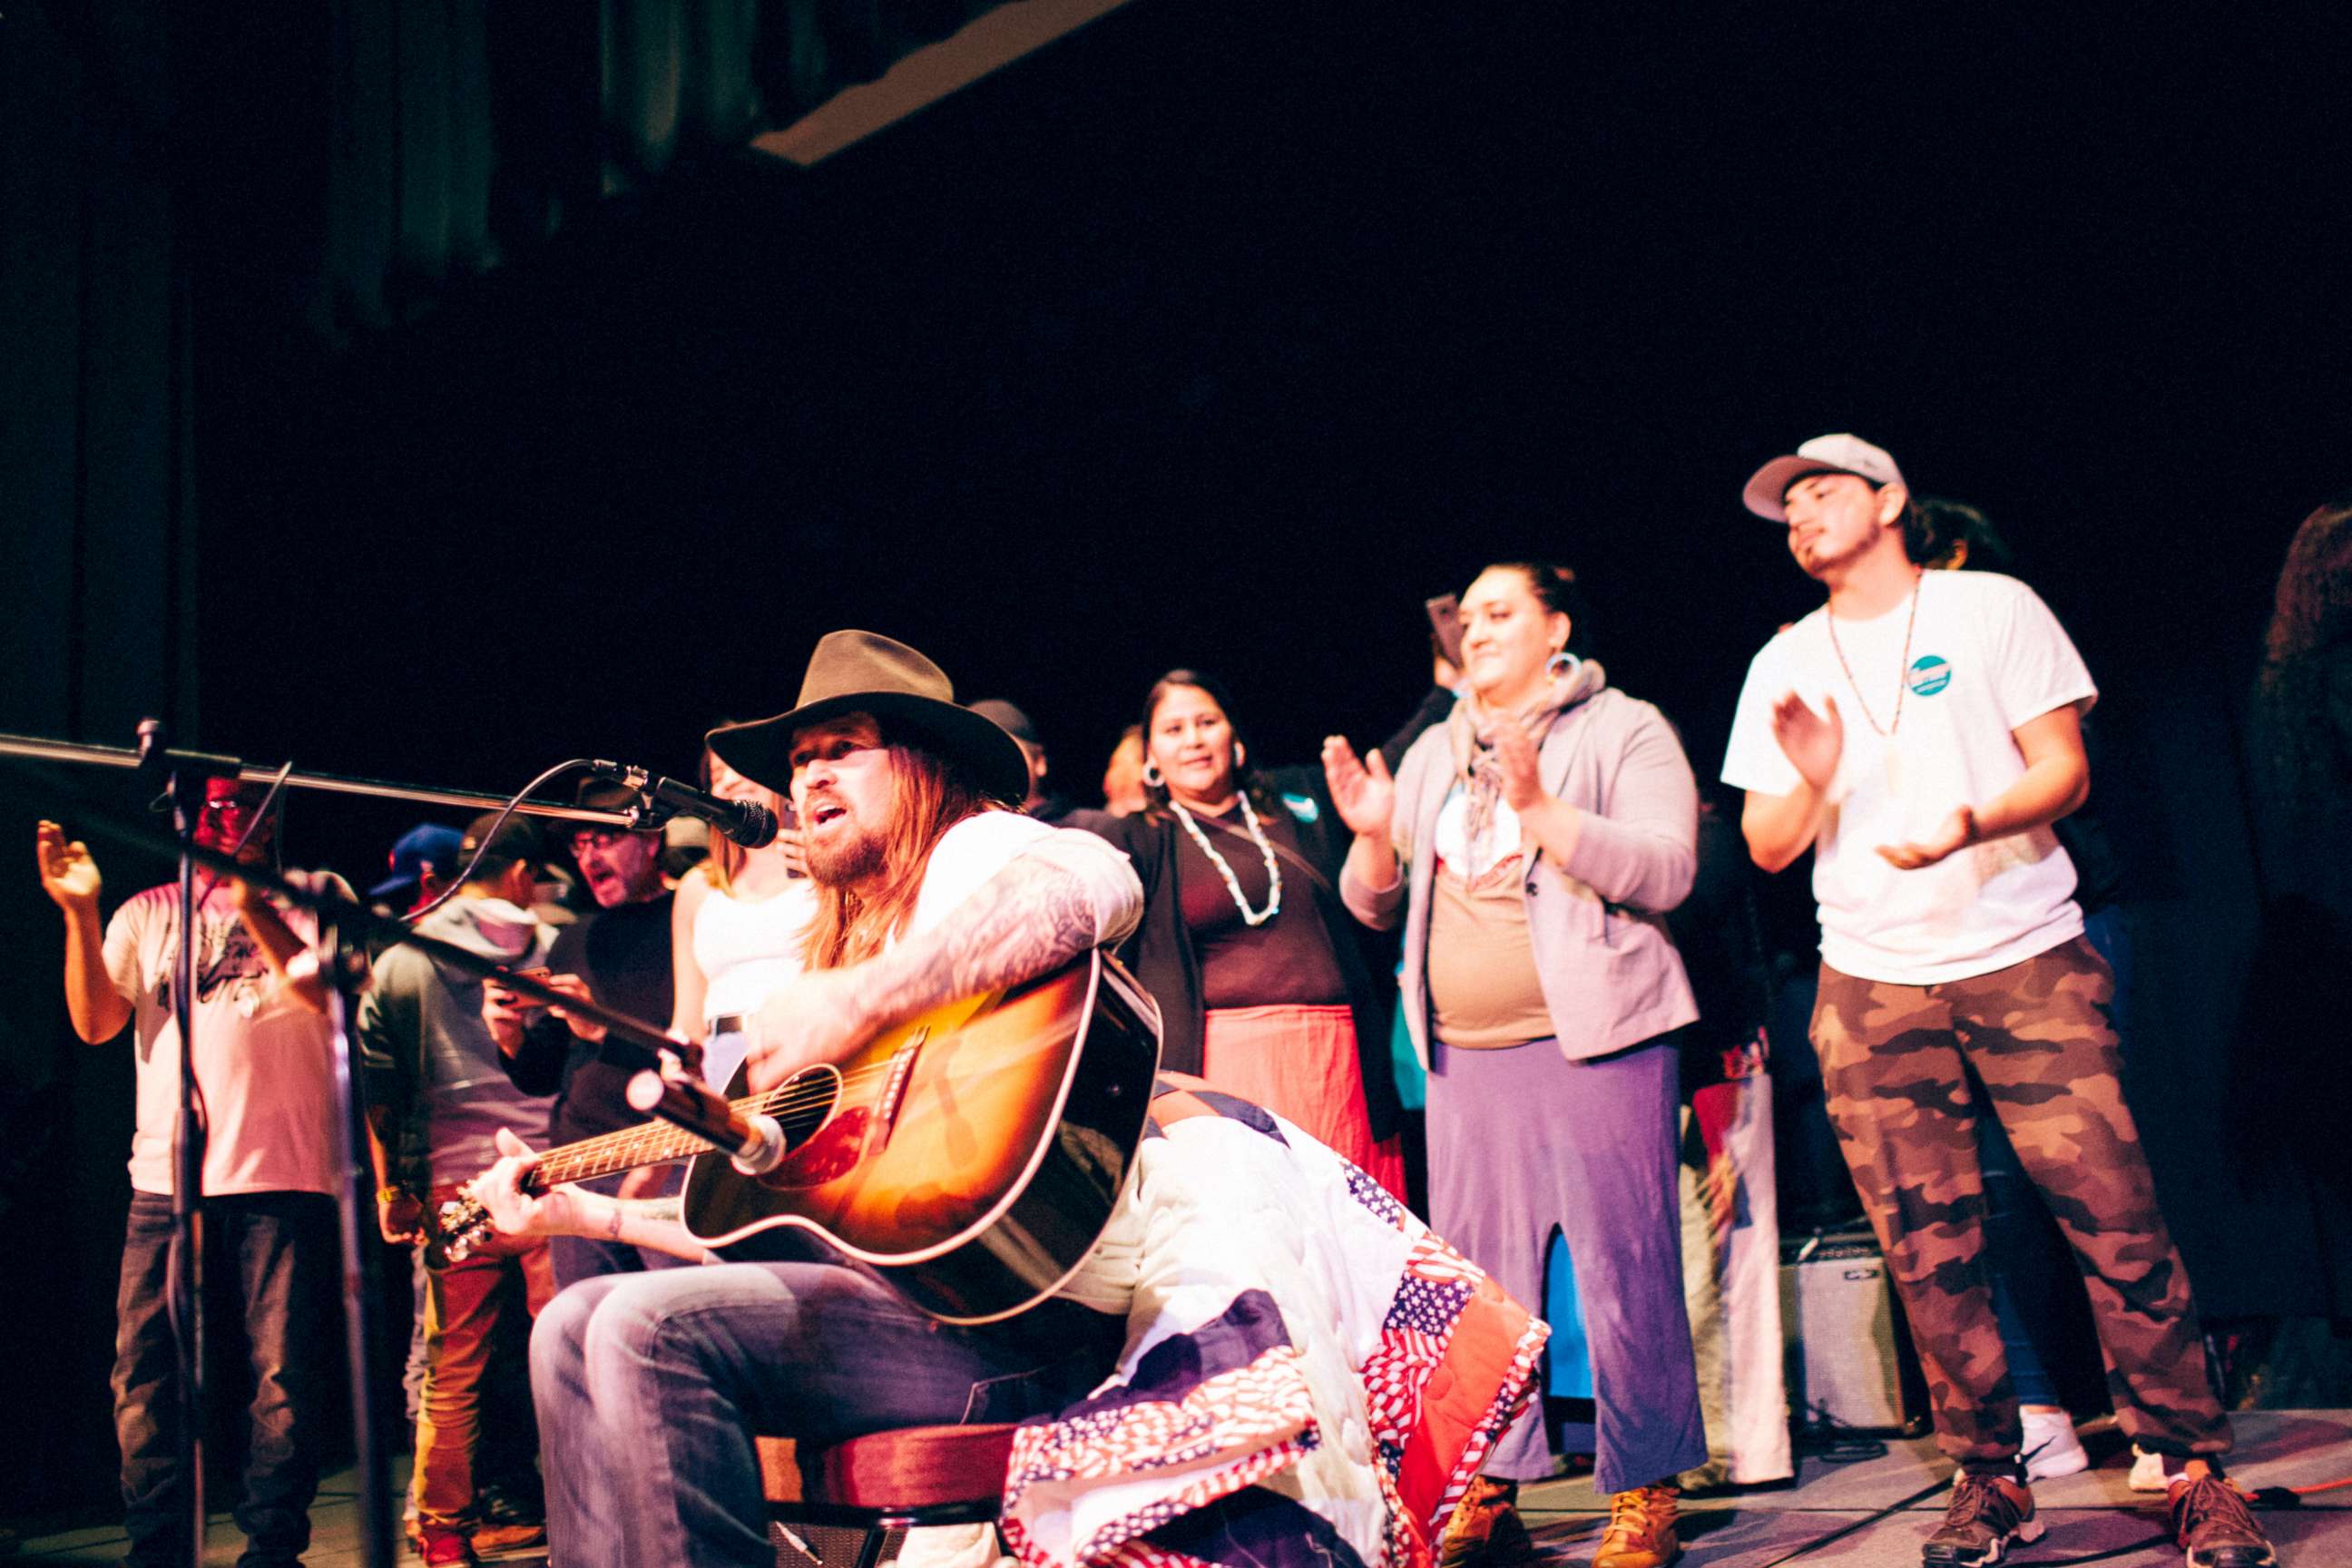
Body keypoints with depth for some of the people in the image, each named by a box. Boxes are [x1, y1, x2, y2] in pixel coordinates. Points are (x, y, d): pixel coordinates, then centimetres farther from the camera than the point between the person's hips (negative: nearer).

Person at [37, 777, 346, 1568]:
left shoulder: (313, 894, 8)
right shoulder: (147, 914, 18)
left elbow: (333, 991, -9)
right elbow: (95, 1022, 7)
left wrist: (249, 903, -18)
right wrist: (78, 912, -4)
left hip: (284, 1176, -3)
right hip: (165, 1178, 3)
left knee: (284, 1376, -2)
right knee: (145, 1376, 2)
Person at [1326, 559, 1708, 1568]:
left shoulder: (1625, 730, 2)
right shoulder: (1434, 755, 18)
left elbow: (1665, 872, -12)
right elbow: (1377, 907, 17)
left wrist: (1542, 811, -21)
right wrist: (1375, 838, -3)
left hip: (1594, 1041, -5)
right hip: (1466, 1053, 6)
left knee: (1623, 1269, -4)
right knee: (1478, 1277, 9)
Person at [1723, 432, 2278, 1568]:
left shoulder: (1993, 609, 5)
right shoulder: (1785, 664, 12)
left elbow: (2065, 769, -1)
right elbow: (1768, 848, 9)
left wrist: (1971, 824, -21)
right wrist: (1810, 779, -12)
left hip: (2027, 962, -2)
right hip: (1872, 987, 3)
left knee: (2115, 1219, -7)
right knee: (1928, 1251, 1)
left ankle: (2194, 1471, 4)